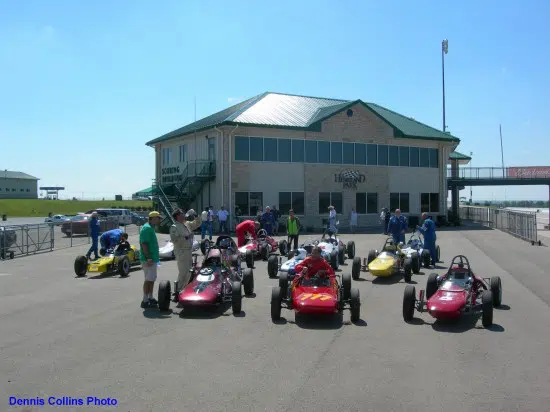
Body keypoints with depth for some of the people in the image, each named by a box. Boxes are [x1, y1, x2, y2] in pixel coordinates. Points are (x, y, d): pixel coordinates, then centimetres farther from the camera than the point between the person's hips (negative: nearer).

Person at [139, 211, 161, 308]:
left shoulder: (150, 228, 16)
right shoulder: (147, 228, -16)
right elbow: (144, 244, -23)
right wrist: (148, 258, -26)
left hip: (152, 258, 10)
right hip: (148, 259, -10)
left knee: (152, 279, 15)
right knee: (149, 279, -7)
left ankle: (150, 298, 24)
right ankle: (145, 301, -3)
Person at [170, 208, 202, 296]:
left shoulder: (187, 224, 12)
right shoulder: (174, 227, -12)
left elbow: (198, 223, 22)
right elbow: (174, 239, -23)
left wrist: (196, 216, 7)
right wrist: (184, 238, -25)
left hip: (189, 252, 9)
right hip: (181, 253, -9)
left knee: (188, 273, 14)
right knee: (183, 273, -9)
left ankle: (183, 289, 25)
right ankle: (177, 292, -2)